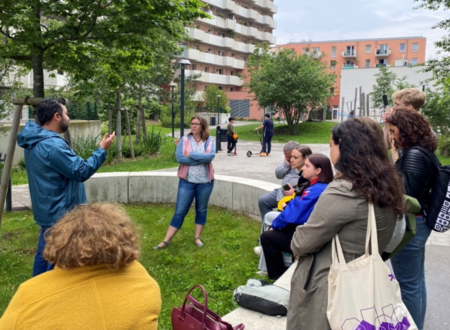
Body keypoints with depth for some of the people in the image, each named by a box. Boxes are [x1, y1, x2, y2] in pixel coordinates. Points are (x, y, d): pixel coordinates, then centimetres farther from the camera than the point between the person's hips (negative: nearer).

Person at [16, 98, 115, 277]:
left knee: (45, 255, 20)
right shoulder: (53, 145, -25)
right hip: (60, 214, -10)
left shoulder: (35, 142, 8)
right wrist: (102, 150, -15)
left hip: (49, 211, 10)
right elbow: (81, 172, -22)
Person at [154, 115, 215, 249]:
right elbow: (179, 158, -15)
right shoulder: (185, 140, -1)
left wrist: (190, 155, -17)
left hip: (205, 182, 1)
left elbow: (211, 156, -18)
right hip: (187, 181, -1)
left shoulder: (209, 141, 0)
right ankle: (166, 240, 7)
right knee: (180, 211, 1)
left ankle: (197, 237, 28)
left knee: (202, 210, 13)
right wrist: (201, 159, -15)